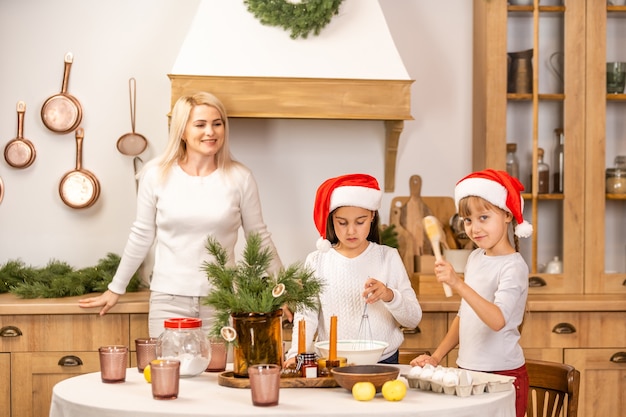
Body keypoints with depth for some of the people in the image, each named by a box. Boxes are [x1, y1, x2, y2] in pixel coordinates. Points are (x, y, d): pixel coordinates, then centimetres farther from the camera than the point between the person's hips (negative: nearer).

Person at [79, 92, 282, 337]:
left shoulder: (239, 178, -1)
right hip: (168, 301, 0)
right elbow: (141, 237, 9)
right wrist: (115, 289, 14)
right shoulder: (156, 174, -1)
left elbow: (260, 238, 8)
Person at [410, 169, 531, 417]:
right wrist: (436, 357, 12)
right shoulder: (475, 258, 9)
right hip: (468, 373, 7)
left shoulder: (513, 266, -14)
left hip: (503, 376, -7)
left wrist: (458, 285, -38)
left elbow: (498, 320, -29)